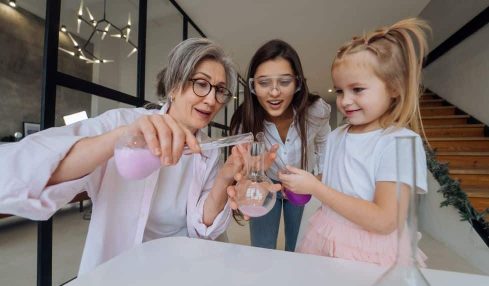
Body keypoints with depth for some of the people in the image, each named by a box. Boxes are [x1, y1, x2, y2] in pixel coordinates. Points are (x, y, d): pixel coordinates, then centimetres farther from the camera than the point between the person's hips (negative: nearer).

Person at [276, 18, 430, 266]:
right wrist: (295, 186, -11)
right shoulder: (335, 137, -1)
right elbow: (328, 189, 7)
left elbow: (384, 221, -22)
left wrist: (314, 187, -23)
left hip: (371, 253, -4)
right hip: (323, 241, 5)